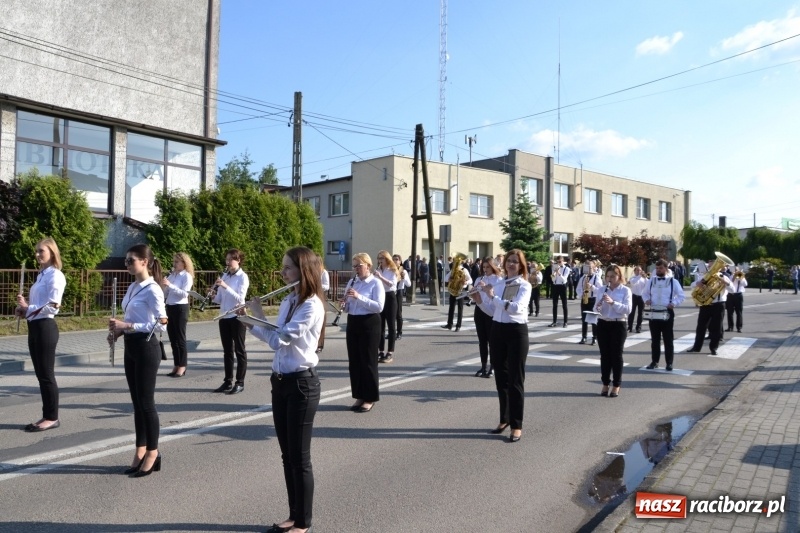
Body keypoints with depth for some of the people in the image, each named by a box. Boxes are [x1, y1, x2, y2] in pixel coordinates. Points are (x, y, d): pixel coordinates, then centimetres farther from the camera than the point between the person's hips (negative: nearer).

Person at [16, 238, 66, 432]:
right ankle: (47, 416, 19)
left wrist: (28, 308, -15)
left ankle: (52, 418, 8)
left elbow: (53, 306, -19)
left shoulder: (55, 275, -11)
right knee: (40, 374, 12)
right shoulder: (41, 275, 15)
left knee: (46, 374, -2)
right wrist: (24, 310, 1)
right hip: (34, 327, 9)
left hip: (45, 327, -9)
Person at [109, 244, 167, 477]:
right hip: (131, 347, 9)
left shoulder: (153, 290, -16)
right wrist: (118, 330, 1)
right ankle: (141, 451, 23)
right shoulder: (132, 287, 11)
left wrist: (126, 325, -23)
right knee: (137, 402, 13)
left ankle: (152, 453, 13)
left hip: (146, 348, -9)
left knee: (146, 402, 0)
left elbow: (161, 325, -20)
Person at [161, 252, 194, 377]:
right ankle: (176, 365, 17)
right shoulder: (171, 275, 13)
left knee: (180, 338, -3)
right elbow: (165, 294, 14)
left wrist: (170, 285, -23)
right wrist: (163, 286, -6)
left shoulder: (187, 276, -7)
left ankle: (182, 367, 4)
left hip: (180, 308, -7)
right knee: (172, 338, 10)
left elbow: (185, 293, -20)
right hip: (169, 307, 7)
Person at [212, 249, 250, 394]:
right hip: (224, 317, 6)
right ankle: (228, 381, 18)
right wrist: (212, 296, -10)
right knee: (227, 350, 11)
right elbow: (220, 299, 11)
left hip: (237, 317, -6)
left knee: (239, 350, 2)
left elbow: (240, 298, -20)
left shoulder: (243, 277, -9)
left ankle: (240, 383, 8)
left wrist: (226, 287, -27)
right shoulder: (224, 276, 10)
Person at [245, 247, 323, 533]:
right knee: (287, 455, 16)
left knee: (299, 457, 3)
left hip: (302, 383, -8)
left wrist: (258, 314, -10)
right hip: (280, 381, 9)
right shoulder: (288, 301, 9)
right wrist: (250, 323, 5)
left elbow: (280, 339, -23)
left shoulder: (312, 305, -18)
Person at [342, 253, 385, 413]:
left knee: (368, 361, 1)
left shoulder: (376, 283, -8)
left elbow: (379, 306, -19)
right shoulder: (352, 282, 10)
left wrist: (359, 297, -24)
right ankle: (359, 396, 21)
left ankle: (370, 398, 12)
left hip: (369, 324, -6)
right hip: (352, 323, 6)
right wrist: (345, 302, -7)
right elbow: (347, 308, 15)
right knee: (354, 361, 10)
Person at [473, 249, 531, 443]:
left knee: (515, 379, -2)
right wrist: (480, 300, -2)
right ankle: (504, 419, 24)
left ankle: (517, 425, 3)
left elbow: (516, 308, -24)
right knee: (500, 377, 12)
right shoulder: (499, 284, 11)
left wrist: (493, 296, -26)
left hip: (516, 332, -6)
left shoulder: (525, 285, -6)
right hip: (497, 330, 6)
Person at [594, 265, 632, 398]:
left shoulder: (625, 290, -4)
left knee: (616, 356, 2)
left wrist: (613, 302, -26)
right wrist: (598, 307, -17)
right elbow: (596, 309, 6)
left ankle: (616, 386, 12)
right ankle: (605, 384, 18)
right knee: (604, 355, 8)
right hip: (603, 324, 4)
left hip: (618, 325, -4)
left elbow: (628, 309, -15)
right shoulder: (602, 290, 7)